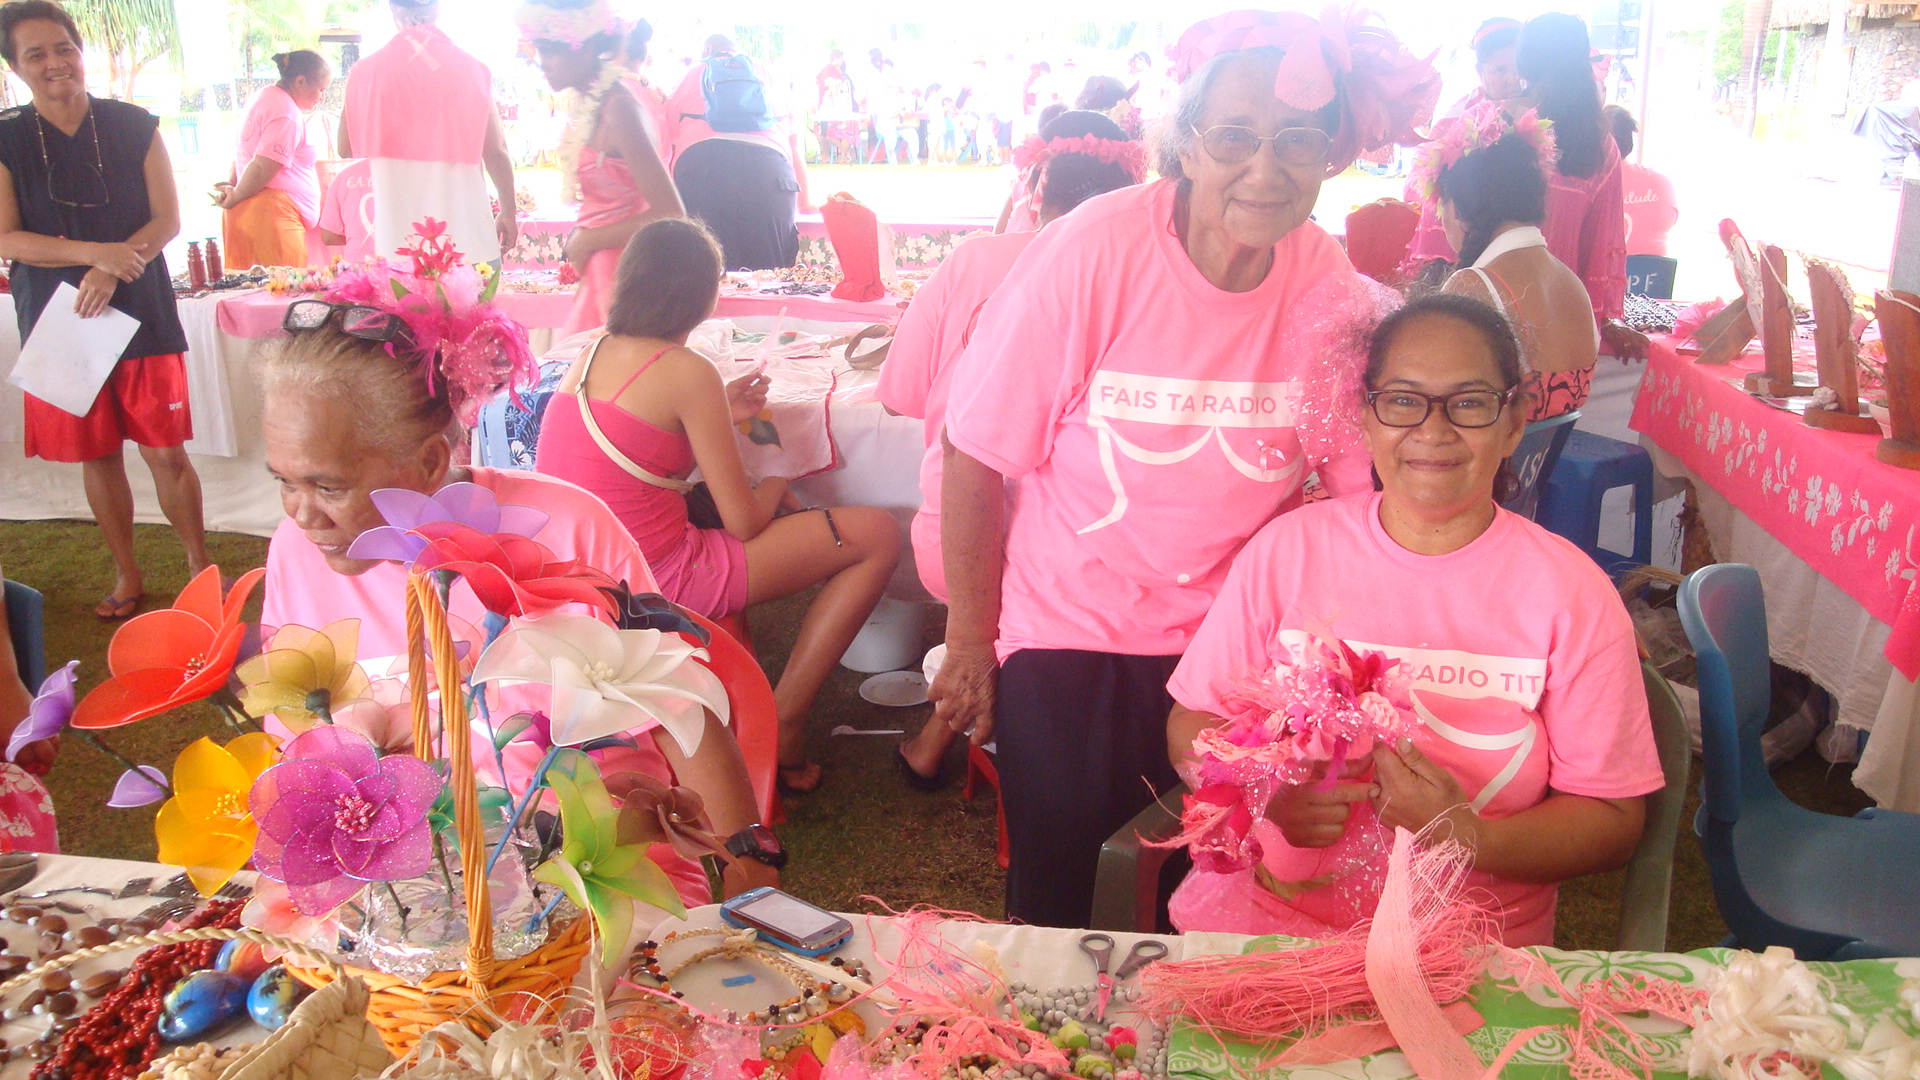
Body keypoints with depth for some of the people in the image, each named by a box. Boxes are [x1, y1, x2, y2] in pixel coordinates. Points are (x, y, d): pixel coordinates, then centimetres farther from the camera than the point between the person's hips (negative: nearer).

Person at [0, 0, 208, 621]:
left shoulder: (134, 127, 0)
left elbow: (167, 220, -3)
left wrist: (110, 273, -17)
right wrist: (95, 252, -19)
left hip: (141, 314, -1)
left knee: (167, 453, -1)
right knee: (97, 456, 10)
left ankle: (199, 565, 15)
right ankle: (127, 575, 24)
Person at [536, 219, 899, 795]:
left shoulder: (592, 353, 6)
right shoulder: (687, 371, -16)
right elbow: (745, 521, -13)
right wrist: (773, 488, 9)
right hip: (656, 584, -8)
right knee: (877, 536, -1)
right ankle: (782, 725, 3)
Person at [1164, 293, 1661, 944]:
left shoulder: (1569, 592, -1)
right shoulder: (1287, 549, 3)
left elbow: (1613, 820, 0)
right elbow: (1193, 723, 8)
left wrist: (1472, 839, -18)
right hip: (1261, 912, 1)